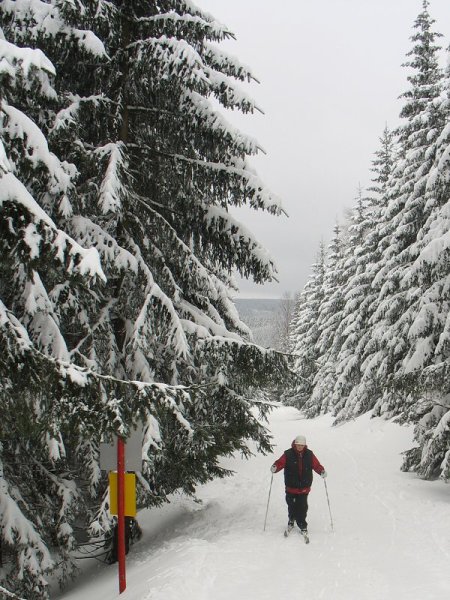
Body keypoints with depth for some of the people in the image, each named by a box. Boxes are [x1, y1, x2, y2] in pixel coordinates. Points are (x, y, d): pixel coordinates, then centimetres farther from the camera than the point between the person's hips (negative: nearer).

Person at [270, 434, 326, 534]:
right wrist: (275, 467, -28)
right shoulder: (288, 454, -4)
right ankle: (291, 521, 34)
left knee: (302, 507, -1)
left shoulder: (309, 454, 3)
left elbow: (316, 465, 4)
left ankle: (302, 526, 15)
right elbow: (280, 462, -8)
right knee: (291, 506, 7)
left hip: (304, 487, 1)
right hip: (291, 487, -1)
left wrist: (322, 471, -15)